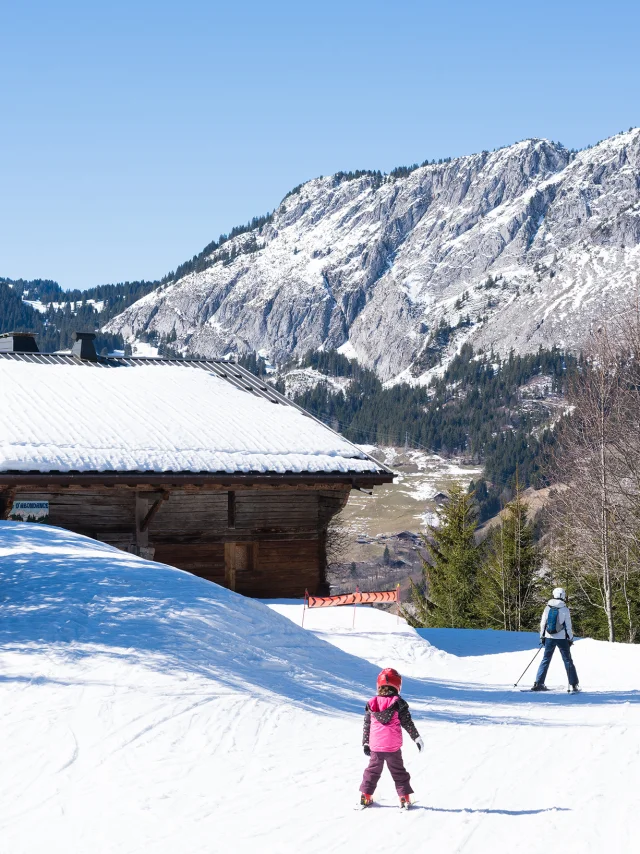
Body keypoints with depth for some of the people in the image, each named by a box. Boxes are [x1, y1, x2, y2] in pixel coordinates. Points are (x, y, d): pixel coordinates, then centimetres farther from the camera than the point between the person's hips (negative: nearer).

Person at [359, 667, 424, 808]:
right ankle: (405, 798, 6)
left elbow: (366, 726, 6)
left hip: (375, 746, 2)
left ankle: (365, 796, 16)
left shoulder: (371, 704, 1)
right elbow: (407, 723, -5)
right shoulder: (398, 703, -8)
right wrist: (417, 738, 4)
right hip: (393, 746, -2)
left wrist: (366, 743, 14)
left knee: (372, 770, 15)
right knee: (398, 772, 8)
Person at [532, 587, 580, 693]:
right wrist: (570, 639, 4)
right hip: (562, 638, -3)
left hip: (549, 637, 3)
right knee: (568, 660, 3)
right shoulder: (564, 609, -8)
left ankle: (538, 683, 5)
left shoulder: (547, 608, 0)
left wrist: (542, 636, 14)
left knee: (546, 659, 10)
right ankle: (573, 685, 0)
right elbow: (568, 625, -5)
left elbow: (543, 623, 4)